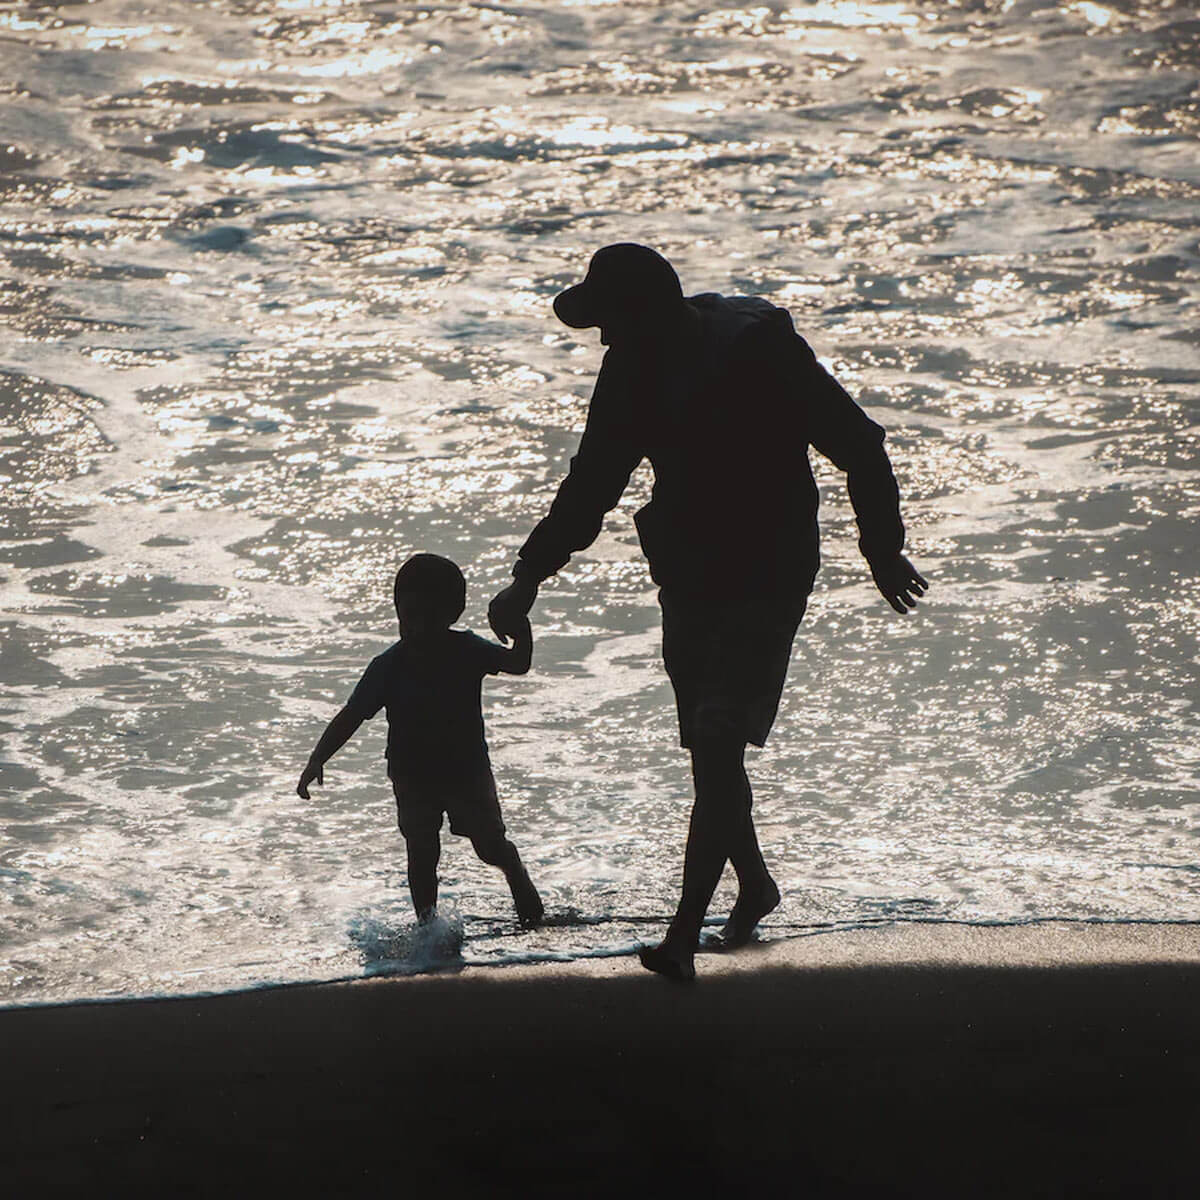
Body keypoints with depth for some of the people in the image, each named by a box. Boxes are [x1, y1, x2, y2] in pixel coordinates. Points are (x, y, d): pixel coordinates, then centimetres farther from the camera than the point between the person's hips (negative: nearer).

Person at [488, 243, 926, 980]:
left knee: (719, 746, -14)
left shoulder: (763, 351, -18)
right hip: (690, 578, 6)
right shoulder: (632, 373, 0)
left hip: (767, 580, -6)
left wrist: (883, 550, -7)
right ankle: (754, 885, 37)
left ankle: (684, 936, -15)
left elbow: (861, 447, -11)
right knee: (710, 750, 13)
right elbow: (592, 485, 8)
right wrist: (529, 578, -2)